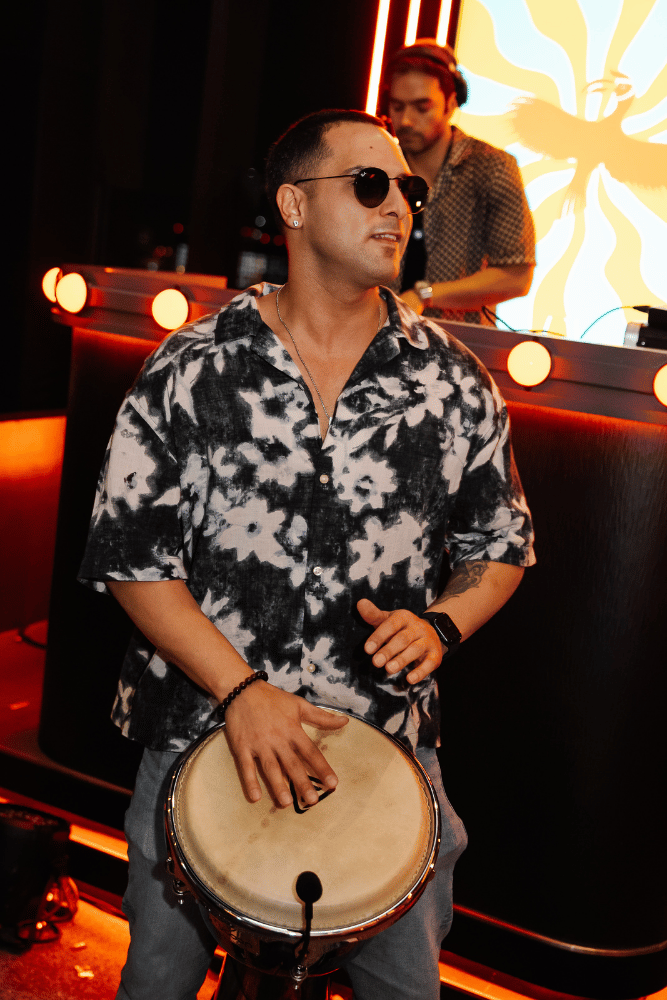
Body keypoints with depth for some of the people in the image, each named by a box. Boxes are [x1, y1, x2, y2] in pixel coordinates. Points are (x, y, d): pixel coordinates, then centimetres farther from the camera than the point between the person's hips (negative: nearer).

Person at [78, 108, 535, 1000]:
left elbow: (503, 545, 8)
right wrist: (242, 690, -16)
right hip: (205, 735, 0)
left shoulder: (452, 382, -3)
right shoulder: (192, 369, -8)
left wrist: (440, 625, -12)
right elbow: (127, 552, -7)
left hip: (389, 752, 1)